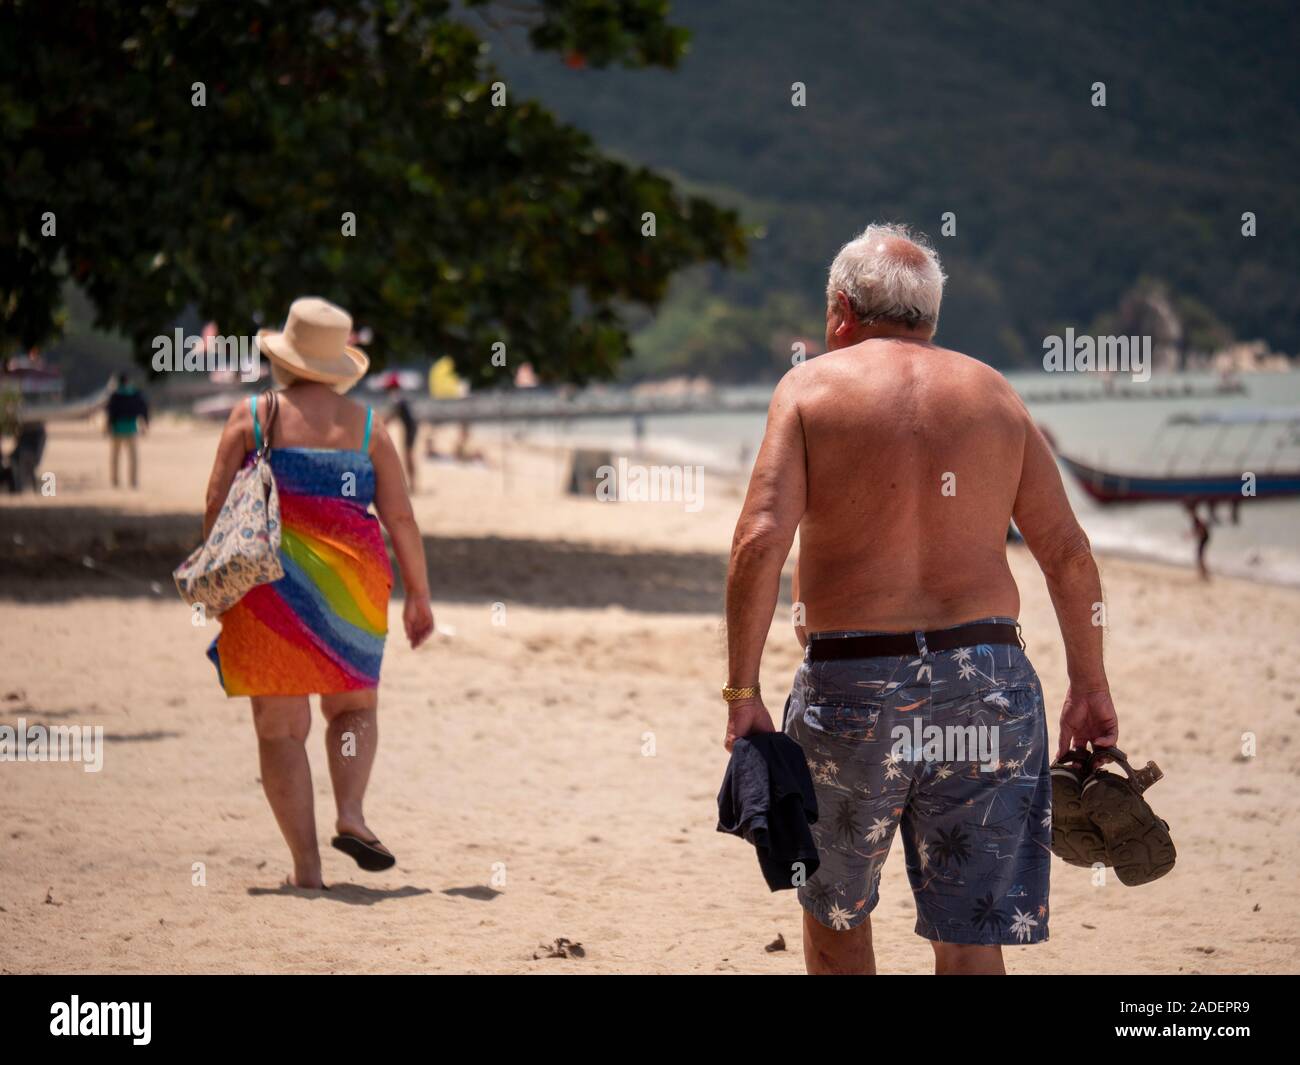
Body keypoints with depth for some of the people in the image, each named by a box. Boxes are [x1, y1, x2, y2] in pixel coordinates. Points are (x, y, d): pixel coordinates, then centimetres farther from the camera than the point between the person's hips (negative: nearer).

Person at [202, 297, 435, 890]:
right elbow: (400, 518, 2)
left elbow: (217, 503, -3)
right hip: (347, 587, 1)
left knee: (281, 727, 5)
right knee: (355, 706, 21)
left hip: (267, 588, -1)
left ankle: (305, 865, 0)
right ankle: (351, 814, -4)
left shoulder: (253, 417, 1)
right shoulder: (366, 427, 4)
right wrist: (419, 596, 10)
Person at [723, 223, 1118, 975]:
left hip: (853, 684, -2)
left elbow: (760, 541, -10)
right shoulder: (993, 393, 12)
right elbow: (1069, 553, 10)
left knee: (836, 912, 20)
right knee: (971, 942, 5)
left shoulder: (812, 386, 3)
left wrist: (742, 692, -8)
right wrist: (1090, 685, 20)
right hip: (988, 685, 2)